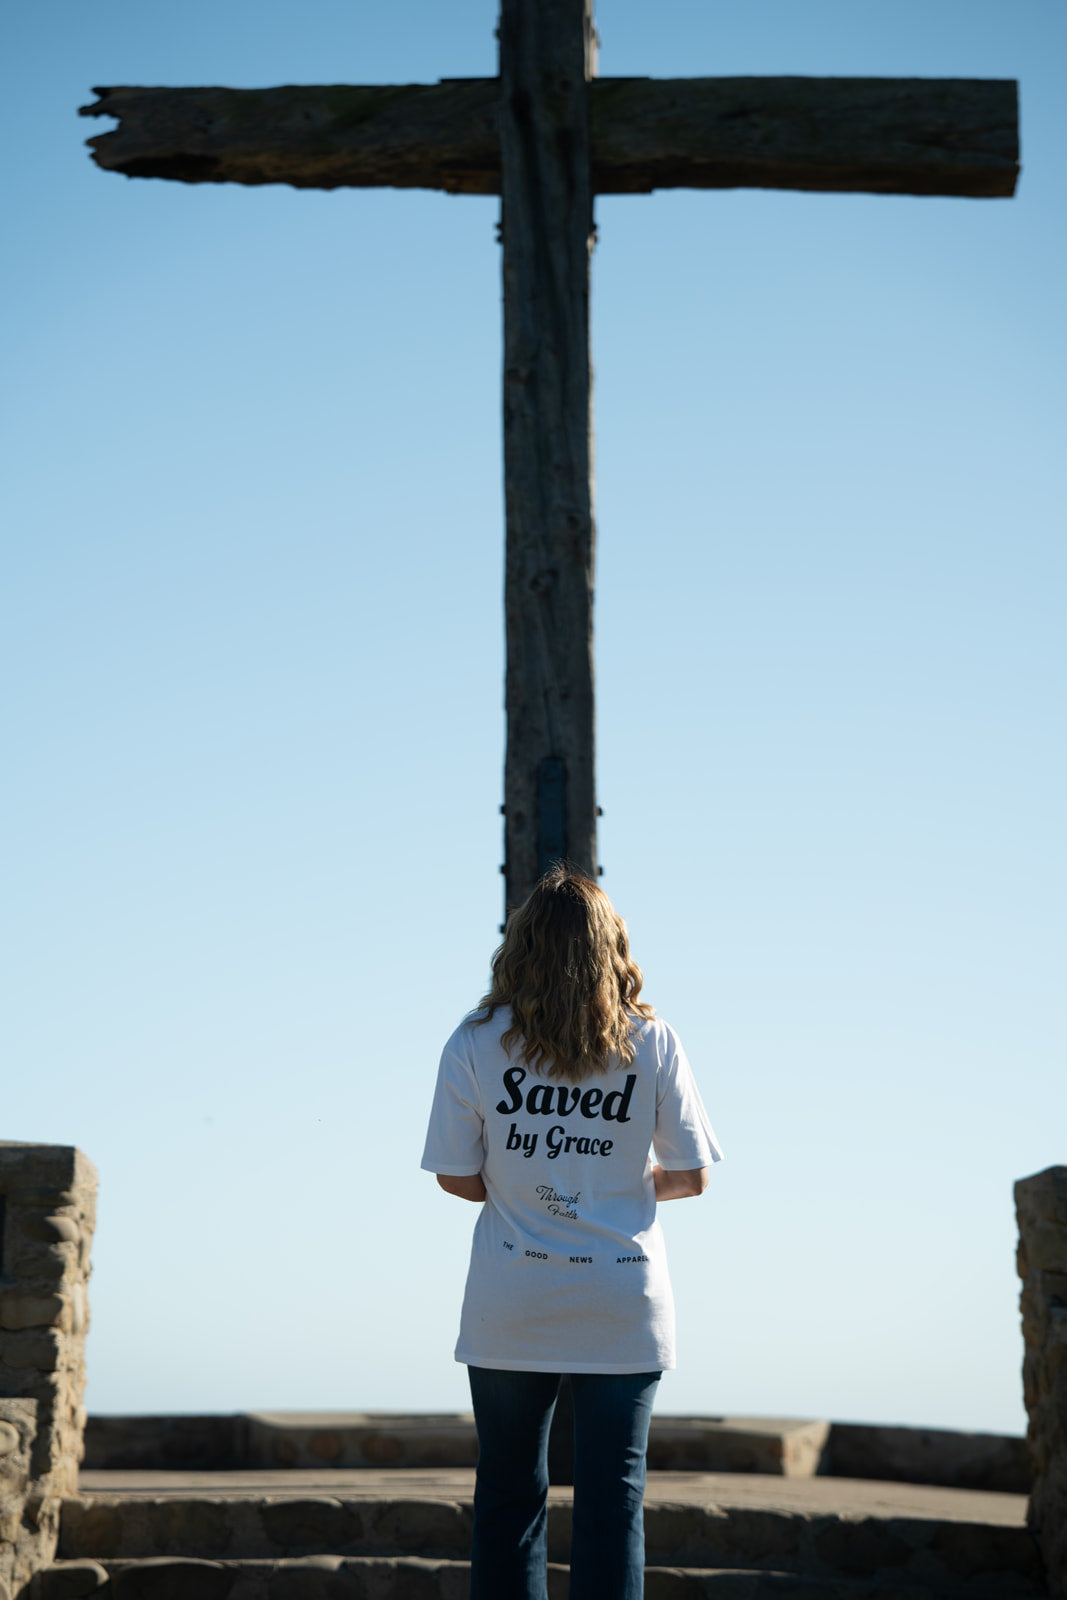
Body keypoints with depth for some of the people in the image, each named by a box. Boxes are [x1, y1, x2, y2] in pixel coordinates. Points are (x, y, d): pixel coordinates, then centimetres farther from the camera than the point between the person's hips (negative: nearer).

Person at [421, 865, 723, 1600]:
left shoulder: (477, 1042, -4)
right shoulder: (652, 1043, -2)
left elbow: (457, 1176, -2)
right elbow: (690, 1176, 1)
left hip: (509, 1312, 0)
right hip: (624, 1309, 0)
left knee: (509, 1495, 12)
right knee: (613, 1499, 5)